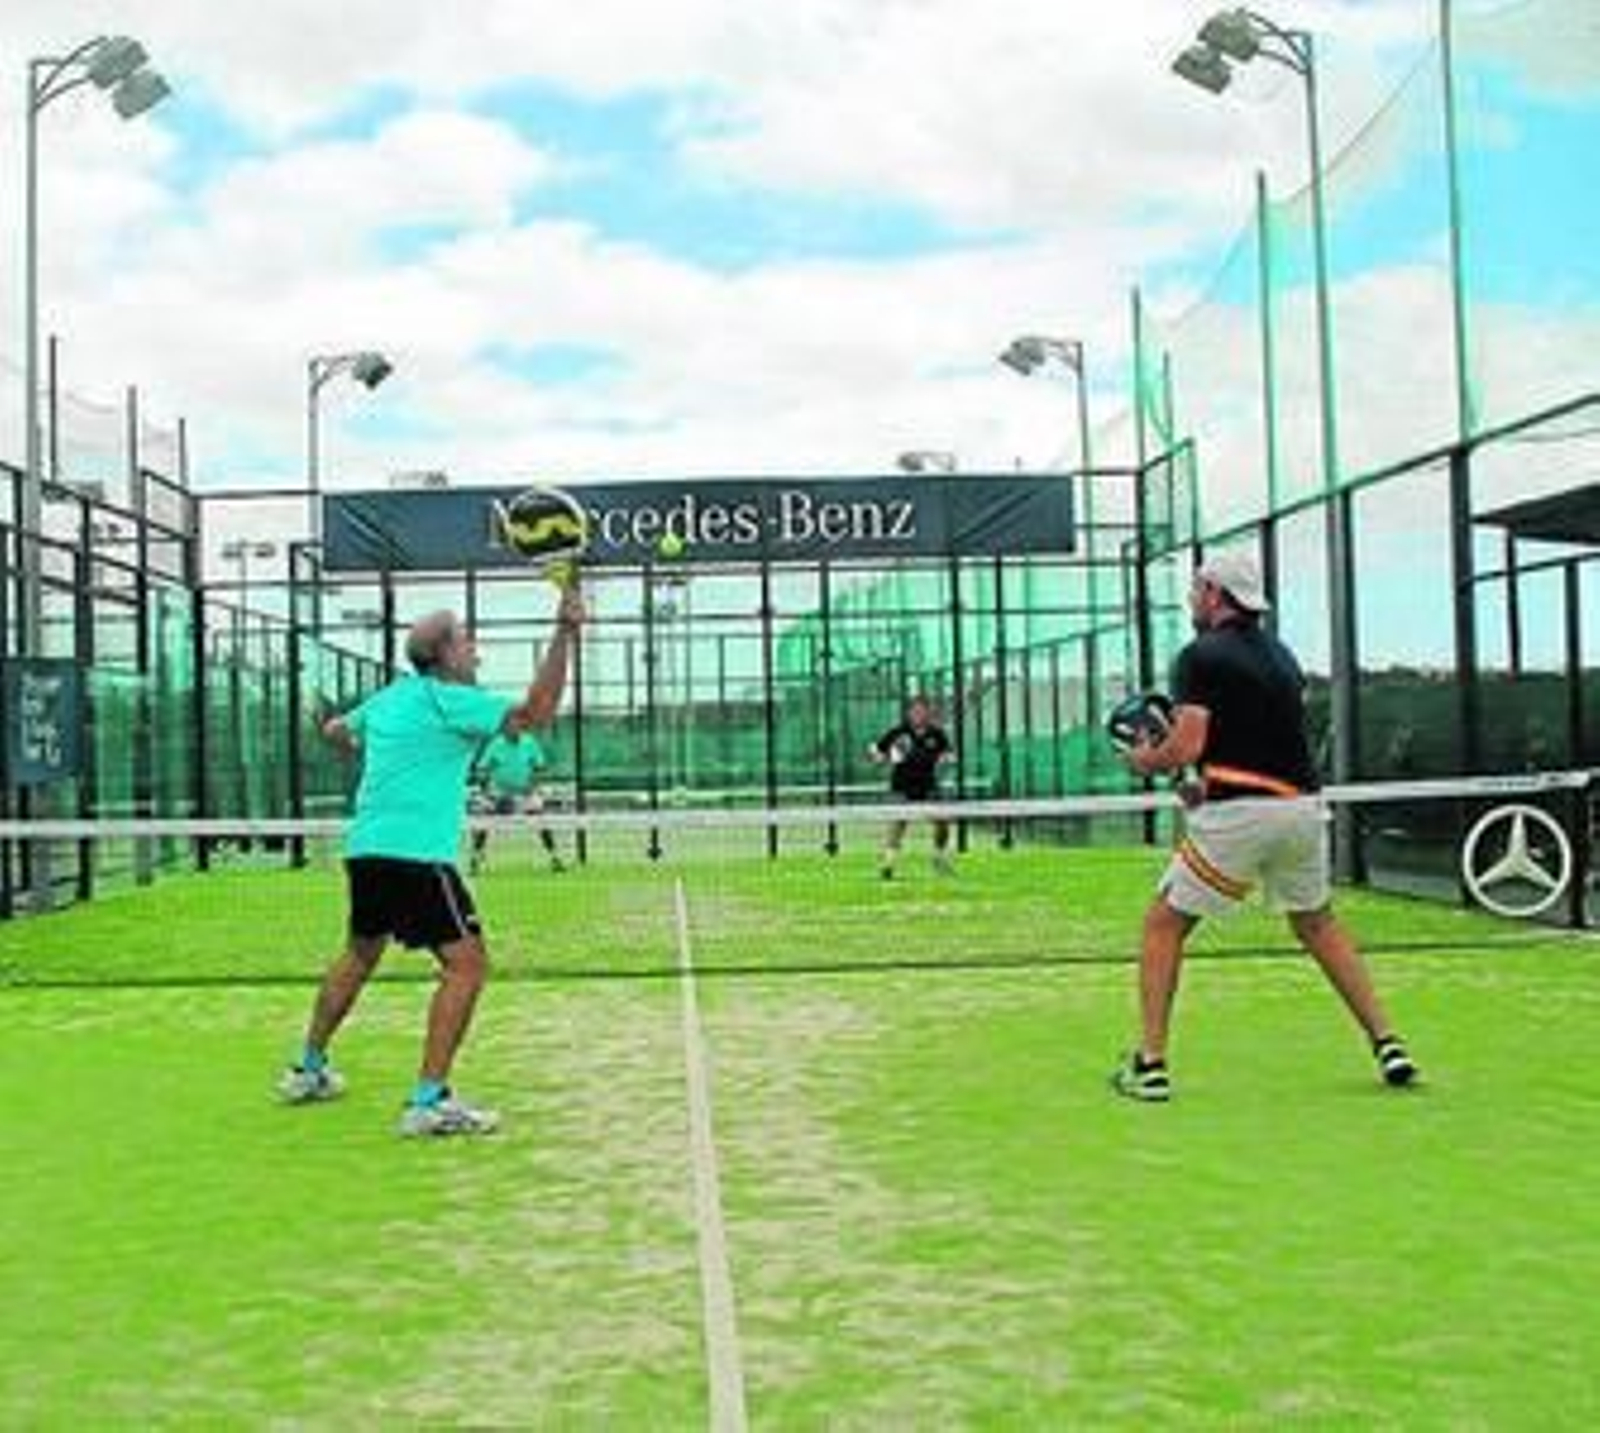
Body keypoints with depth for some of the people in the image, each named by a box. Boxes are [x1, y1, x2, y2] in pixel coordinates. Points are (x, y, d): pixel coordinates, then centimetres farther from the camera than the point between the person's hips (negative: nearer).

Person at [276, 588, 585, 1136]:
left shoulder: (388, 697, 16)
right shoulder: (449, 700, -9)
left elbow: (336, 730, 34)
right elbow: (536, 712, -16)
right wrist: (564, 635, -16)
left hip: (365, 846, 9)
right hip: (417, 853, -9)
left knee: (360, 954, 27)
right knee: (466, 964, -9)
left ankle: (309, 1070, 38)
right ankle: (429, 1101, -13)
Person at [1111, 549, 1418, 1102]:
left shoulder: (1202, 656, -6)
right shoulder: (1282, 655, 18)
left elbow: (1186, 748, -14)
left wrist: (1145, 760, 5)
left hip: (1238, 813, -7)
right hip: (1303, 804, 7)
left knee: (1164, 925, 6)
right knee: (1317, 922, 25)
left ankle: (1150, 1065, 3)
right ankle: (1387, 1042, 20)